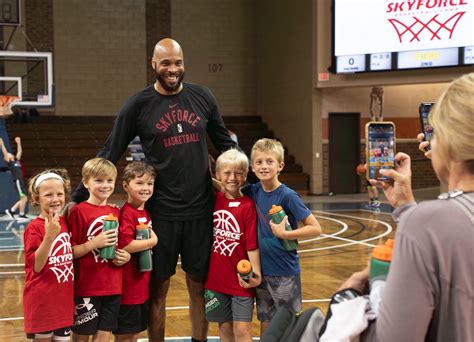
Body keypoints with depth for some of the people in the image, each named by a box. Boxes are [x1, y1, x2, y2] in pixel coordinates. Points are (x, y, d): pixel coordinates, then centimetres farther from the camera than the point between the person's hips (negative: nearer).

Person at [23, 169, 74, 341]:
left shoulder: (65, 222, 4)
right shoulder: (34, 227, -13)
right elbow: (36, 266, -18)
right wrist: (49, 236, -28)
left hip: (64, 299, 5)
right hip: (42, 301, -5)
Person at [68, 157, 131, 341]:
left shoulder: (116, 212, 8)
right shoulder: (79, 212, -9)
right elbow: (70, 252, -11)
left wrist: (126, 256, 0)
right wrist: (94, 243, -22)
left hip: (112, 286, 5)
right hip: (86, 287, -5)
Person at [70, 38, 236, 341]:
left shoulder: (203, 97, 4)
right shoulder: (138, 105, -4)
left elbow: (224, 143, 16)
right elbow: (109, 154, -1)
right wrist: (79, 197, -4)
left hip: (201, 209, 2)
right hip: (161, 211, -2)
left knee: (200, 286, 9)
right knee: (158, 288, 6)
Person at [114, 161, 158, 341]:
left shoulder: (145, 212, 8)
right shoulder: (127, 214, -18)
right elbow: (125, 245, -28)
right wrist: (152, 241, -17)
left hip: (142, 284, 8)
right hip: (128, 284, -8)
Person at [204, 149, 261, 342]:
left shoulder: (248, 206, -11)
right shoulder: (214, 200, 1)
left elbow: (252, 245, -12)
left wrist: (255, 273, -20)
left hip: (241, 280, -4)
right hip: (216, 277, 4)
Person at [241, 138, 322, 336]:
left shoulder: (287, 196, -16)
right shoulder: (253, 192, -1)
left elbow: (315, 229, -16)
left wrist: (283, 234, -21)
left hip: (285, 272, -5)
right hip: (262, 270, 5)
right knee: (266, 323, 15)